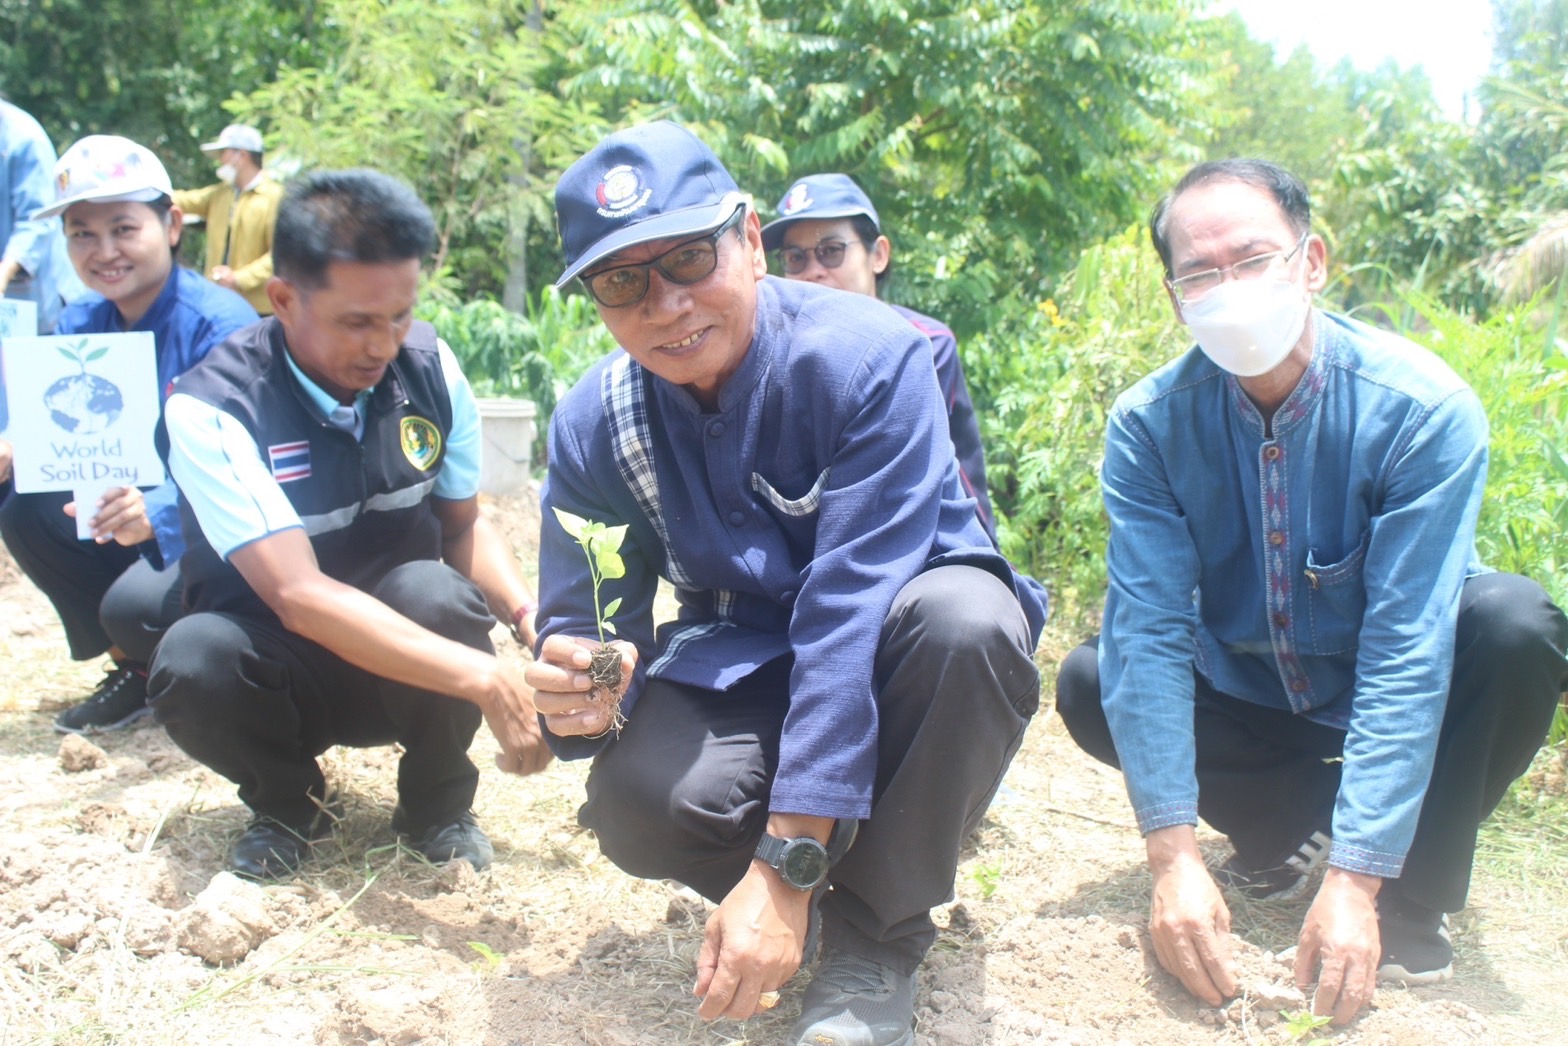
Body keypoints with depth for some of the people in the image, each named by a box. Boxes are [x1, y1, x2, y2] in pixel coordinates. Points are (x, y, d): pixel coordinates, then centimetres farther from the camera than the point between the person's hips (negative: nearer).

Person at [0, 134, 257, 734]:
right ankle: (135, 671, 5)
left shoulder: (220, 324, -21)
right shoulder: (80, 326, 1)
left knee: (135, 607, -30)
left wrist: (155, 514, -48)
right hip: (131, 521, 7)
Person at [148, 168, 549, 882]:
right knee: (192, 661, -34)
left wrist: (530, 619, -19)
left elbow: (465, 525, 2)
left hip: (410, 659, 2)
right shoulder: (210, 410, -22)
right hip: (281, 670, -2)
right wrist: (483, 678, -40)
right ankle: (287, 801, 0)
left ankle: (437, 802, -2)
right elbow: (298, 594, -32)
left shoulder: (428, 367, -9)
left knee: (435, 593, -31)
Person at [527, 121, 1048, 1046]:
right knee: (637, 799, -30)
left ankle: (874, 933, -14)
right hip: (740, 660, 2)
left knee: (963, 618, -38)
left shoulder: (870, 359, -26)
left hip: (891, 654, -2)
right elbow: (586, 631, -10)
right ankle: (849, 849, 3)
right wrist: (579, 697, -37)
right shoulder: (594, 424, -12)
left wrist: (785, 867, -37)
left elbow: (851, 612, -33)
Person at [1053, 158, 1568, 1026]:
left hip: (1395, 711, -2)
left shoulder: (1421, 408, -26)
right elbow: (1149, 630, -25)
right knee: (1090, 683, -21)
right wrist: (1173, 855, -34)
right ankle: (1283, 833, 1)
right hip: (1249, 704, 2)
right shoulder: (1149, 423, -19)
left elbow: (1407, 648, -31)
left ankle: (1411, 897, -12)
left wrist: (1356, 880, -35)